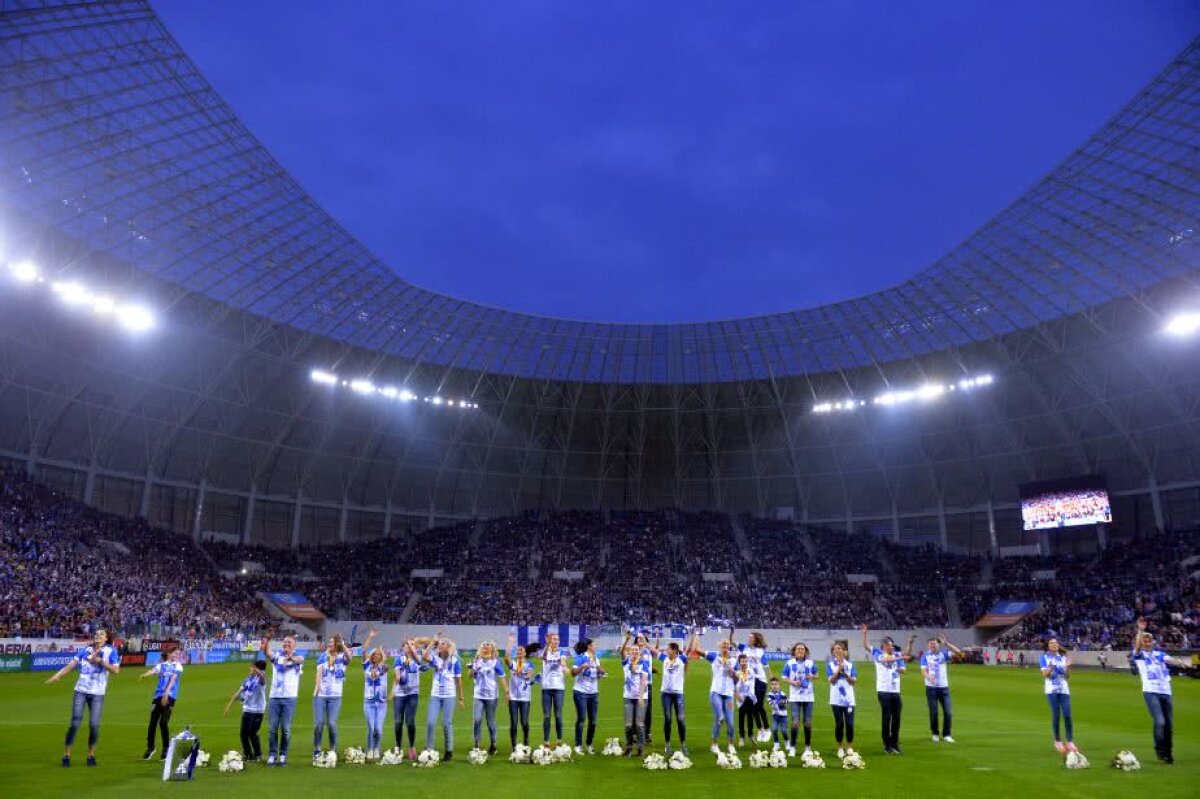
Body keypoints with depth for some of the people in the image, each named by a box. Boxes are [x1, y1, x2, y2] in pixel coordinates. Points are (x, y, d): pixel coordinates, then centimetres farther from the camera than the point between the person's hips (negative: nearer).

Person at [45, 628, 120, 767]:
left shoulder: (110, 651, -3)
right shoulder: (85, 650, 5)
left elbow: (116, 670, -12)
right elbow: (71, 664, -3)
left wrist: (100, 661, -19)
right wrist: (57, 675, -17)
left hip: (97, 694, -1)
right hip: (80, 691, 1)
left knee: (94, 725, -2)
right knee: (75, 723, -4)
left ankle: (91, 755, 16)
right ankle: (66, 755, 10)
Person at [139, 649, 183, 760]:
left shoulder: (177, 666, 6)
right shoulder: (161, 665, 13)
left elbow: (173, 679, -6)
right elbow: (153, 671, -7)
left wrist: (166, 694, -19)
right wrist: (144, 675, -31)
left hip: (169, 696, -3)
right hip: (158, 695, 3)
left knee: (163, 723, -8)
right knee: (153, 722, 3)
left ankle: (166, 749, 8)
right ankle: (150, 747, 24)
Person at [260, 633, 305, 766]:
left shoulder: (298, 657, 1)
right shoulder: (277, 656, 8)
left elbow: (300, 659, -25)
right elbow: (267, 653, -14)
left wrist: (291, 658, -50)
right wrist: (267, 641, -37)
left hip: (289, 698, -2)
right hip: (274, 697, 2)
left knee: (286, 729, 1)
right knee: (272, 728, 4)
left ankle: (283, 755, 12)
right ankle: (272, 755, 15)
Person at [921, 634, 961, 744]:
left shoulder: (943, 654, 7)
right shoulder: (925, 656, 2)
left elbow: (958, 652, -5)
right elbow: (923, 671, -8)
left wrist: (946, 643, -12)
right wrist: (929, 677, -29)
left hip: (944, 687, 2)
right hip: (931, 688, -2)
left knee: (947, 712, -3)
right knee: (933, 712, 3)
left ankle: (946, 735, 7)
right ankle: (935, 734, 18)